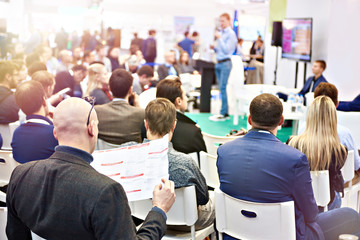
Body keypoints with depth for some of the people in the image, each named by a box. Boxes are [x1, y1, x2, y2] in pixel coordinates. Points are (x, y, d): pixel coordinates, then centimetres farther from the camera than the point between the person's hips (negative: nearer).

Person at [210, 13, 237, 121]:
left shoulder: (231, 34, -7)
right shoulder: (220, 33, 15)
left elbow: (227, 50, -15)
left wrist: (219, 39, -13)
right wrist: (214, 48, 4)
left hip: (226, 63, -8)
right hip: (219, 63, 8)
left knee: (223, 87, -11)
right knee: (221, 88, 8)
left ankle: (223, 114, -8)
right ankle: (226, 112, 14)